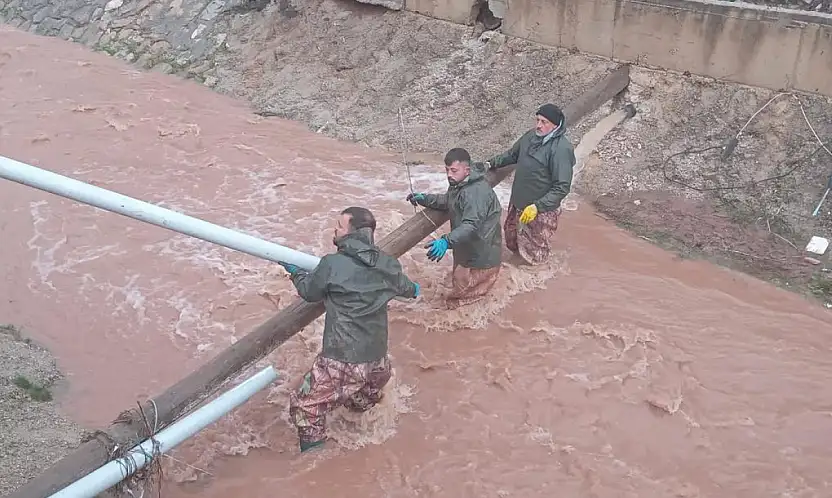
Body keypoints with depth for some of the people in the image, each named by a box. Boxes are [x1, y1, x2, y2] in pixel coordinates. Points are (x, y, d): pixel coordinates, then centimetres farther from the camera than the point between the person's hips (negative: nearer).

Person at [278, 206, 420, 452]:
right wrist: (414, 290, 46)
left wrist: (295, 272, 24)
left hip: (341, 360, -5)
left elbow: (309, 292, 3)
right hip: (377, 358, 6)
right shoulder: (387, 265, -1)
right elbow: (406, 288, 21)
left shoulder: (332, 264, -16)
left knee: (305, 406, 9)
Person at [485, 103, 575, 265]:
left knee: (534, 255, 13)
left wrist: (537, 206, -31)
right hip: (518, 202, 7)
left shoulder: (561, 149, -26)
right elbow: (513, 154, 16)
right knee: (512, 241, 28)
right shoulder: (531, 135, -3)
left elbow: (562, 187, -27)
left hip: (541, 210, -7)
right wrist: (492, 163, 5)